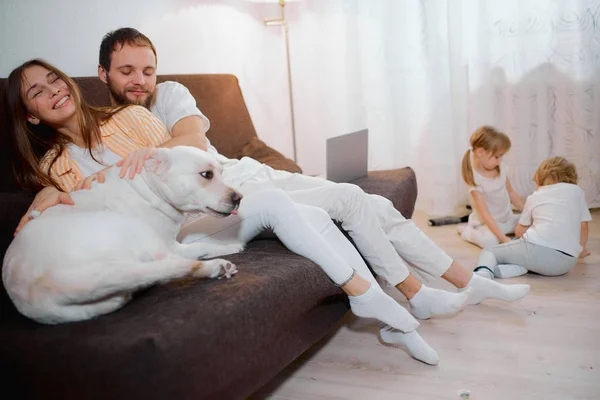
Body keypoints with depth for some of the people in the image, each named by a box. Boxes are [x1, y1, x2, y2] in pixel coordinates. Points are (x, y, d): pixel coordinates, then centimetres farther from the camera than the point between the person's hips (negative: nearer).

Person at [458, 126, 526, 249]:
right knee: (489, 241, -34)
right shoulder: (475, 179, -25)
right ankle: (466, 230, -3)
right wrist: (503, 238, -34)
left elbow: (511, 193, 11)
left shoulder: (501, 168, -4)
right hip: (488, 223, -7)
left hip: (508, 218, 7)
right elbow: (485, 214, -28)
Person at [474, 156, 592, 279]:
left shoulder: (534, 197, 20)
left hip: (537, 247, -1)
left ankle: (484, 272, -22)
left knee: (489, 252, 15)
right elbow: (583, 226, 24)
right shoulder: (577, 191, 21)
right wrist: (580, 250, 42)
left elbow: (519, 231, 28)